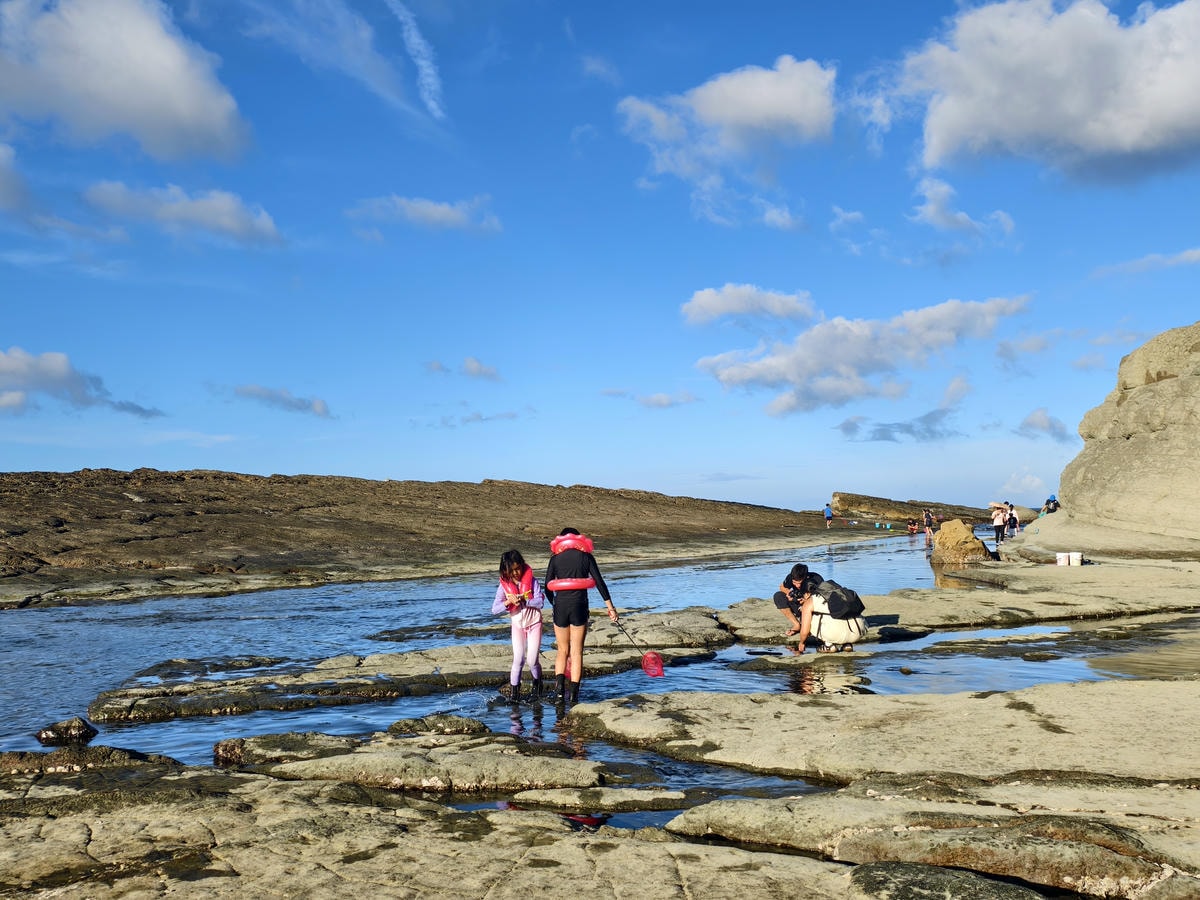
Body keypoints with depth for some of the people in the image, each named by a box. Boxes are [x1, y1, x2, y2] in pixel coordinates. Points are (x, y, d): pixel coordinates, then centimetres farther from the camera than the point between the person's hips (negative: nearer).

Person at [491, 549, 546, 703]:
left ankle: (537, 685, 25)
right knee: (518, 659, -8)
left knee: (533, 660, -2)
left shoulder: (532, 581, -12)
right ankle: (515, 692, 3)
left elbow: (540, 602, -20)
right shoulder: (504, 585, -7)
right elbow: (495, 609, -11)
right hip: (517, 624, 2)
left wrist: (523, 600, -33)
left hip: (534, 623, -1)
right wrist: (508, 602, -29)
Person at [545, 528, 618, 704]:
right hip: (579, 604, -1)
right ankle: (573, 695, 3)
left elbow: (547, 585, 5)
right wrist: (610, 606, 4)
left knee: (562, 650, 13)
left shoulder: (556, 558, 7)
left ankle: (560, 689, -6)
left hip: (560, 605, 1)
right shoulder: (586, 557, 5)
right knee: (576, 652, 5)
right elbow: (599, 582, 1)